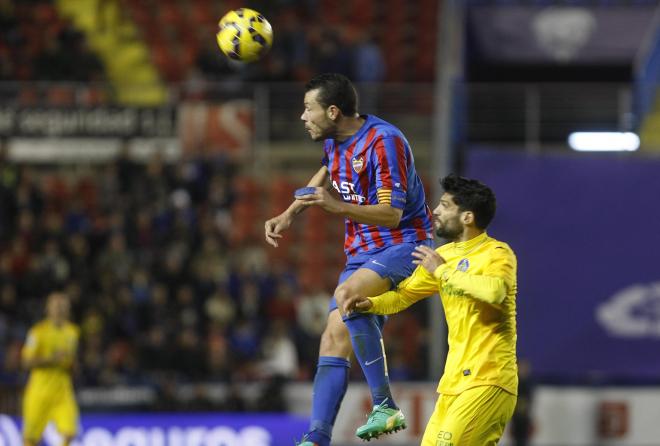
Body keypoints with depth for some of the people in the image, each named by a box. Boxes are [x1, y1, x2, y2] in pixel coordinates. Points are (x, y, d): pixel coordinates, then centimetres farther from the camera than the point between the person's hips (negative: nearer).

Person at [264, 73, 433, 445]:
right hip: (363, 251, 9)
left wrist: (339, 207, -34)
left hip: (403, 244, -9)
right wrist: (289, 214, 23)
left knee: (347, 294, -33)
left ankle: (385, 406, -30)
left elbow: (392, 214, -23)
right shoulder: (335, 141, 6)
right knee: (335, 339, 0)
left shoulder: (384, 141, -20)